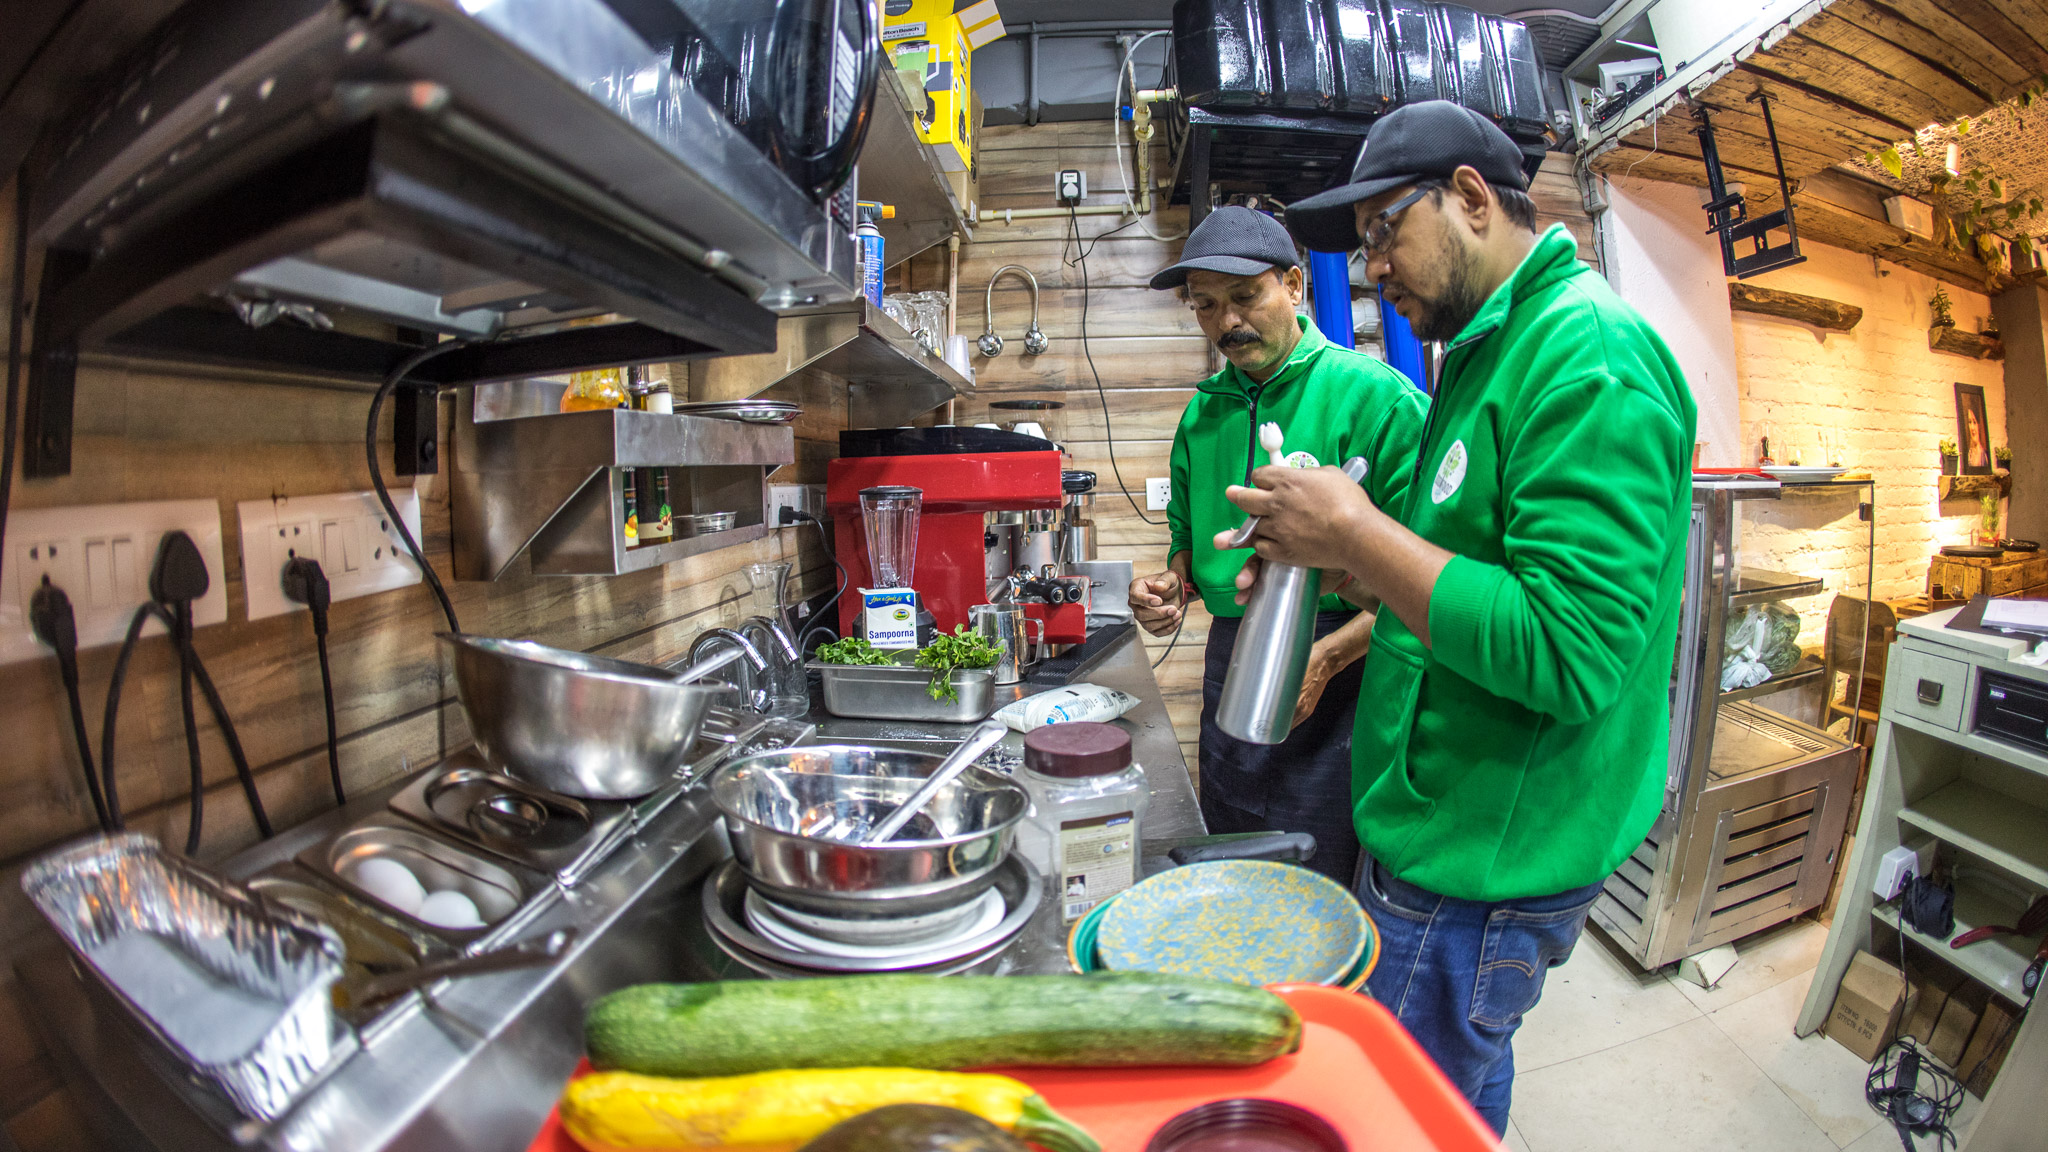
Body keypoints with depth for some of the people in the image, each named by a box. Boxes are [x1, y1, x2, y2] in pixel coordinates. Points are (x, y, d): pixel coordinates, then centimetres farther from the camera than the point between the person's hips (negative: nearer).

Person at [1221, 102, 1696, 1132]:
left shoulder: (1590, 356, -19)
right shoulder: (1495, 351, 14)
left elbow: (1569, 655, -28)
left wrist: (1354, 530, -23)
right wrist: (1347, 568, 3)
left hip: (1484, 866, -9)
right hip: (1447, 828, 9)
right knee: (1464, 1092, 27)